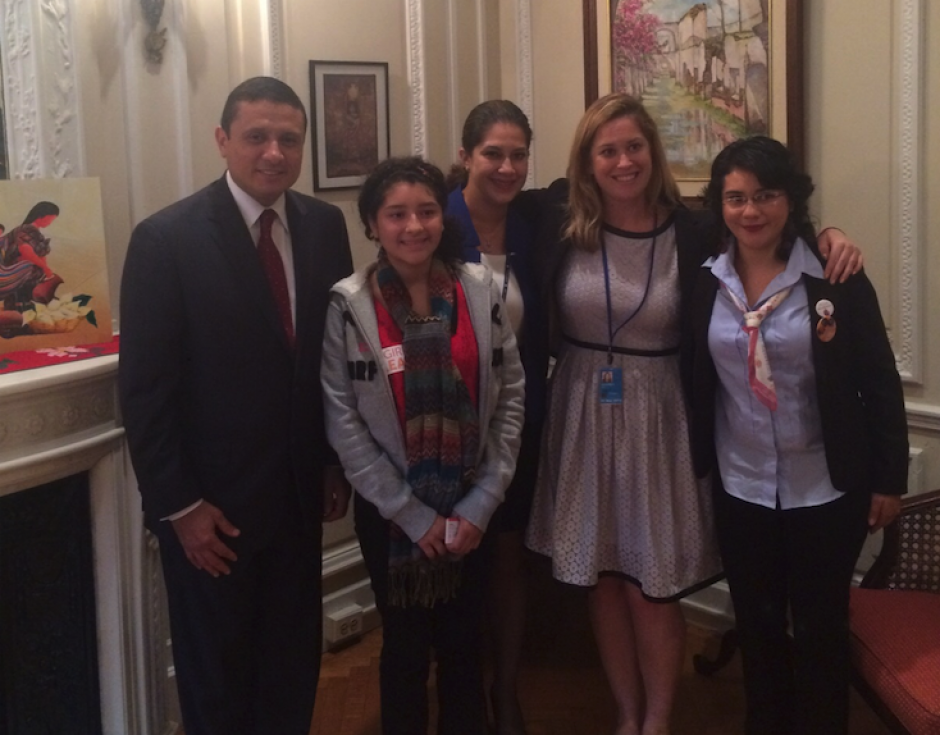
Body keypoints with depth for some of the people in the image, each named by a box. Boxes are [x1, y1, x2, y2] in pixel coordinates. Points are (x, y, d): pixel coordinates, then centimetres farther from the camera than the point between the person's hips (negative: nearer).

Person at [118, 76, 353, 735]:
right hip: (210, 502, -4)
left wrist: (338, 464, 6)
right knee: (216, 679, 14)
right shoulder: (167, 238, -13)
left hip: (301, 491, 4)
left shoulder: (325, 226, 0)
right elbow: (144, 386, -13)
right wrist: (178, 505, -13)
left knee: (295, 666, 17)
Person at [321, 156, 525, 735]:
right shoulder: (348, 306, -11)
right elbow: (343, 423, -11)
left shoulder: (480, 289, -4)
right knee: (405, 647, 14)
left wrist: (481, 503, -7)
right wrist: (413, 515, -11)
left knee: (465, 643, 15)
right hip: (391, 511, -2)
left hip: (471, 507, 2)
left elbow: (511, 394, -2)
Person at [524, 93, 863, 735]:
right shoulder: (559, 219, -5)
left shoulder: (691, 231, -9)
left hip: (657, 421, -2)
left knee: (651, 587, 3)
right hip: (581, 416, 2)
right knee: (600, 578, 13)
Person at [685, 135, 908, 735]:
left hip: (827, 488, -3)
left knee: (820, 629, 9)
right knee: (756, 625, 16)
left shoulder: (835, 277, -12)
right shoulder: (705, 282, -3)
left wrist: (889, 478, -6)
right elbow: (695, 383, 4)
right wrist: (698, 467, 5)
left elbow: (880, 382, -8)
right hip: (741, 487, 3)